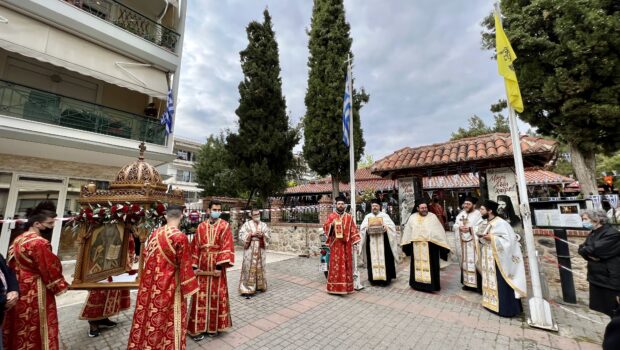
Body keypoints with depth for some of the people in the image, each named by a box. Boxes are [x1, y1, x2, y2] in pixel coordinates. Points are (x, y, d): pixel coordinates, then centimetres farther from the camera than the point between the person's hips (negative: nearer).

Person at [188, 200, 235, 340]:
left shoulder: (225, 226, -6)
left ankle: (213, 326, 25)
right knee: (200, 296, 7)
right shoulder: (201, 226, 4)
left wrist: (220, 266, -17)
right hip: (202, 265, 3)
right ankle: (199, 327, 22)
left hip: (216, 265, -2)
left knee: (215, 295, 7)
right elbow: (195, 247, 5)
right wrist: (194, 266, 0)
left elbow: (226, 246, -11)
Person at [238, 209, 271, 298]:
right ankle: (247, 289, 2)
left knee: (260, 267, 11)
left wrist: (263, 235, -14)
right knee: (249, 268, -4)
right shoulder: (247, 224, -1)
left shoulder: (264, 225, 8)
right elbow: (241, 235, -7)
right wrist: (251, 234, -18)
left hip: (260, 249, 3)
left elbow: (269, 235, 5)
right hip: (250, 249, -3)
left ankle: (259, 286, 26)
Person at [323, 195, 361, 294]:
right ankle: (334, 286, 9)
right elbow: (325, 227, -4)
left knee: (347, 265, 6)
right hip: (335, 244, -2)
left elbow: (354, 231, 6)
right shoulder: (331, 216, 2)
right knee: (335, 264, 0)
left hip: (346, 245, 2)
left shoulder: (349, 217, 8)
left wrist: (355, 243, 0)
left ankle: (346, 286, 17)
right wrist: (332, 224, -23)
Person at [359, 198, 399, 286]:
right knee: (373, 260, 1)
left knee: (384, 259, -2)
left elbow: (392, 226, -1)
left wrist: (386, 227, -20)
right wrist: (367, 229, -15)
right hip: (371, 242, 2)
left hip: (383, 242, -1)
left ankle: (385, 278, 6)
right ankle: (374, 279, 8)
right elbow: (362, 227, 5)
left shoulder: (384, 215, 7)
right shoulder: (367, 216, 12)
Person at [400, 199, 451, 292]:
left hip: (430, 246, -2)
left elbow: (440, 231, -4)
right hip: (416, 247, 2)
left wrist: (444, 245, -7)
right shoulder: (412, 217, 3)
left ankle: (431, 284, 17)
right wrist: (405, 245, 9)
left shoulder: (433, 217, -3)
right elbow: (407, 231, 8)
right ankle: (418, 283, 26)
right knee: (417, 264, 12)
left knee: (430, 265, 4)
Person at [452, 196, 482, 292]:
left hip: (474, 242, -5)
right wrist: (460, 227, -10)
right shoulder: (461, 214, 12)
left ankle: (479, 285, 7)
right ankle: (468, 283, 22)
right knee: (465, 262, 11)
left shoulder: (477, 214, -3)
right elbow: (454, 226, 9)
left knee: (475, 262, -4)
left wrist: (470, 228, -21)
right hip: (463, 241, 5)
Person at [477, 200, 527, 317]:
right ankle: (490, 302, 28)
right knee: (489, 280, 16)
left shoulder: (501, 223, -17)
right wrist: (480, 237, -4)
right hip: (487, 258, 8)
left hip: (497, 258, -8)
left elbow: (509, 240, -20)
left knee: (500, 283, 0)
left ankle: (506, 308, 12)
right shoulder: (484, 224, 8)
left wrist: (492, 238, -23)